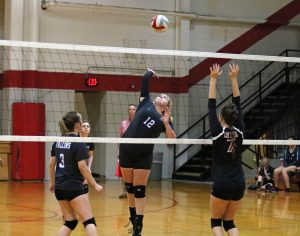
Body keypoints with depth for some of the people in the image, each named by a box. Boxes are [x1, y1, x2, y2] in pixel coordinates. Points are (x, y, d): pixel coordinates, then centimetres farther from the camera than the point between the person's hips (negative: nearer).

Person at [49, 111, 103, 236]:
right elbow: (82, 166, -16)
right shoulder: (78, 143, -12)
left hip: (59, 188, 7)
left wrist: (52, 182, 25)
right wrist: (95, 185, -9)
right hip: (74, 187, -7)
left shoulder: (58, 142, 8)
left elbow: (52, 164, 13)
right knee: (89, 221, -5)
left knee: (70, 222, 15)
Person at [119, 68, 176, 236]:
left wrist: (166, 123, -20)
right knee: (129, 187, 10)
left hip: (144, 156, -1)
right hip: (126, 150, 1)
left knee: (139, 190, -1)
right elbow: (145, 81, 6)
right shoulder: (146, 102, 7)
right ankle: (133, 218, 28)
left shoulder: (166, 120, 6)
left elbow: (172, 140, -8)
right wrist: (151, 73, 23)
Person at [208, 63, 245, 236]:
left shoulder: (218, 131, -9)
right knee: (229, 222, 16)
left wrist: (213, 79, 1)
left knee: (216, 221, 11)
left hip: (222, 184, -4)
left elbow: (211, 106, -3)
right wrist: (234, 78, 13)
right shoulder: (240, 131, 0)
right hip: (239, 183, 4)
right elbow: (238, 104, 8)